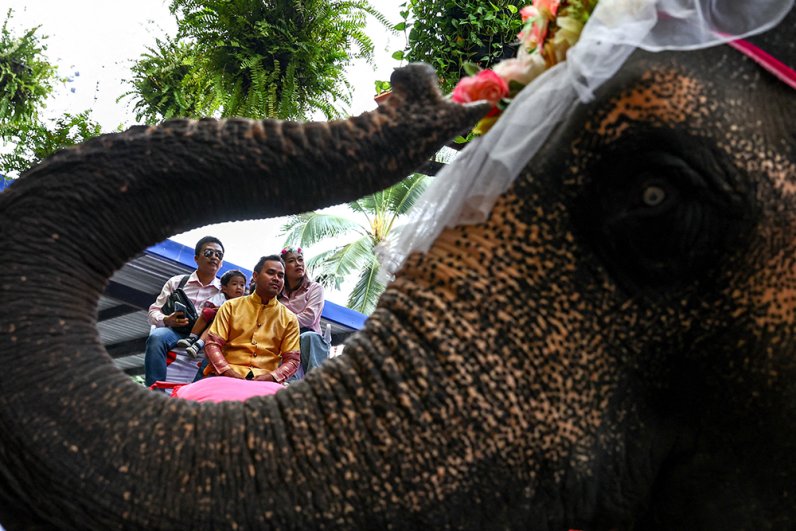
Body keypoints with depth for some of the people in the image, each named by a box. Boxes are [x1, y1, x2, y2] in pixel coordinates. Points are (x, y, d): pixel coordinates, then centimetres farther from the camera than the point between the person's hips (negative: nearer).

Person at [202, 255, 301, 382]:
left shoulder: (289, 319, 13)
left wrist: (270, 377, -13)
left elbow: (292, 360, 8)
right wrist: (229, 373, -13)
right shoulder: (231, 306, 13)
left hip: (265, 380, 0)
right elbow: (212, 344, 5)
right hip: (228, 376, 0)